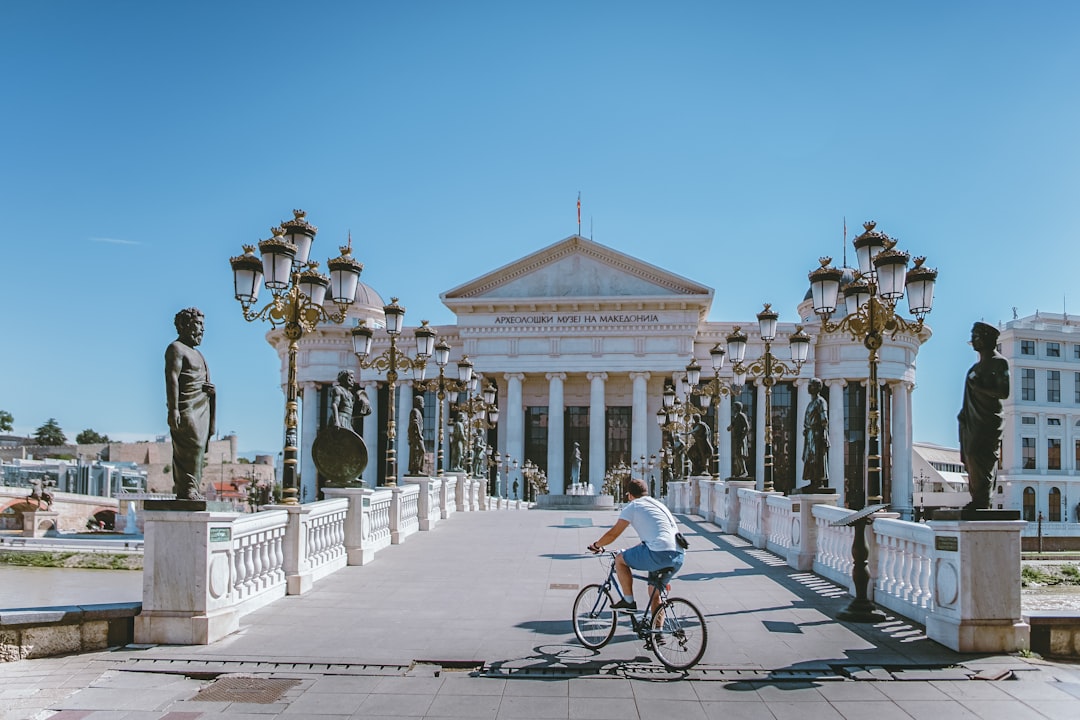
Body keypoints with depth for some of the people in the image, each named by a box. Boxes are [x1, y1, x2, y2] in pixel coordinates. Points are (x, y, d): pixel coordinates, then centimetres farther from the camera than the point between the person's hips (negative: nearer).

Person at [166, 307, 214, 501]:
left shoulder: (194, 352, 26)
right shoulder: (176, 348, -4)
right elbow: (172, 378, -14)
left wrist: (209, 387, 10)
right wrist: (173, 409, -22)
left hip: (201, 407, 9)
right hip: (186, 407, -9)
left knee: (198, 447, 4)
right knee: (192, 445, -16)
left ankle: (192, 490, 5)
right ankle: (187, 488, -15)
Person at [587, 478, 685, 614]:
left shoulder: (632, 506, 7)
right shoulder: (658, 505, 29)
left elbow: (613, 534, 8)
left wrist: (596, 545, 26)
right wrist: (632, 551, 49)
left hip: (660, 554, -8)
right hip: (679, 556, 8)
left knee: (620, 560, 12)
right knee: (655, 593, 23)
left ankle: (629, 601, 12)